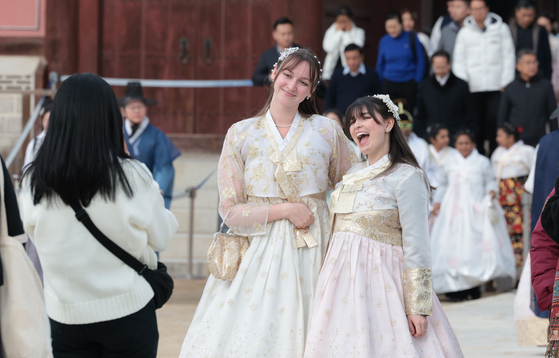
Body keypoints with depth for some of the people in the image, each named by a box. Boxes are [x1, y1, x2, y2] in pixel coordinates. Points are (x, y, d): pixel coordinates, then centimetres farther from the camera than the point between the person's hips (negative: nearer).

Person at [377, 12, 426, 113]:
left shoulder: (411, 38, -5)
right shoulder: (384, 41, 2)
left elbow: (420, 61, 0)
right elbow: (380, 64, 13)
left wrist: (418, 81, -4)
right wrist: (380, 81, 8)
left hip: (409, 84, -2)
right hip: (389, 84, 2)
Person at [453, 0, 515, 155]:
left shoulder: (500, 28, 5)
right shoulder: (464, 33, 9)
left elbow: (508, 56, 4)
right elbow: (458, 61, 10)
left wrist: (505, 83, -4)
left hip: (496, 86, -2)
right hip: (474, 88, 2)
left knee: (495, 121, -10)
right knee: (477, 123, 3)